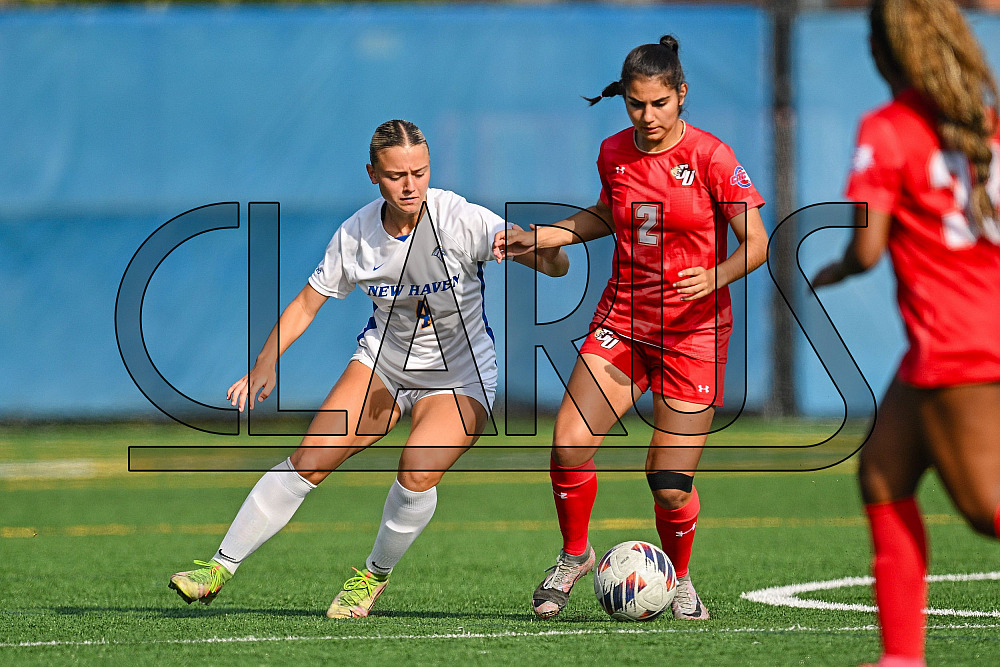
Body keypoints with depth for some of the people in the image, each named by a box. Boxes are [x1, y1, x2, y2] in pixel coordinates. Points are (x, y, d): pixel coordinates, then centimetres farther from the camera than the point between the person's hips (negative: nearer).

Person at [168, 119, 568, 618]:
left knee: (417, 470, -28)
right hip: (384, 361, 3)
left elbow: (556, 266, -30)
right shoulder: (356, 235, -11)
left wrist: (545, 247, -54)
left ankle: (375, 576, 0)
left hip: (460, 376, -3)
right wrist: (265, 365, -13)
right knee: (310, 458, -9)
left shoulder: (462, 221, -24)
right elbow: (306, 303, 0)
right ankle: (220, 568, 4)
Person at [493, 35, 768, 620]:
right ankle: (575, 555, 9)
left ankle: (679, 579, 23)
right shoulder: (614, 154, 3)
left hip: (693, 331, -4)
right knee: (569, 443, -16)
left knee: (671, 485, -7)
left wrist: (715, 276, -31)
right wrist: (537, 239, 13)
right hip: (622, 321, 4)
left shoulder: (710, 158, -11)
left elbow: (756, 243, -12)